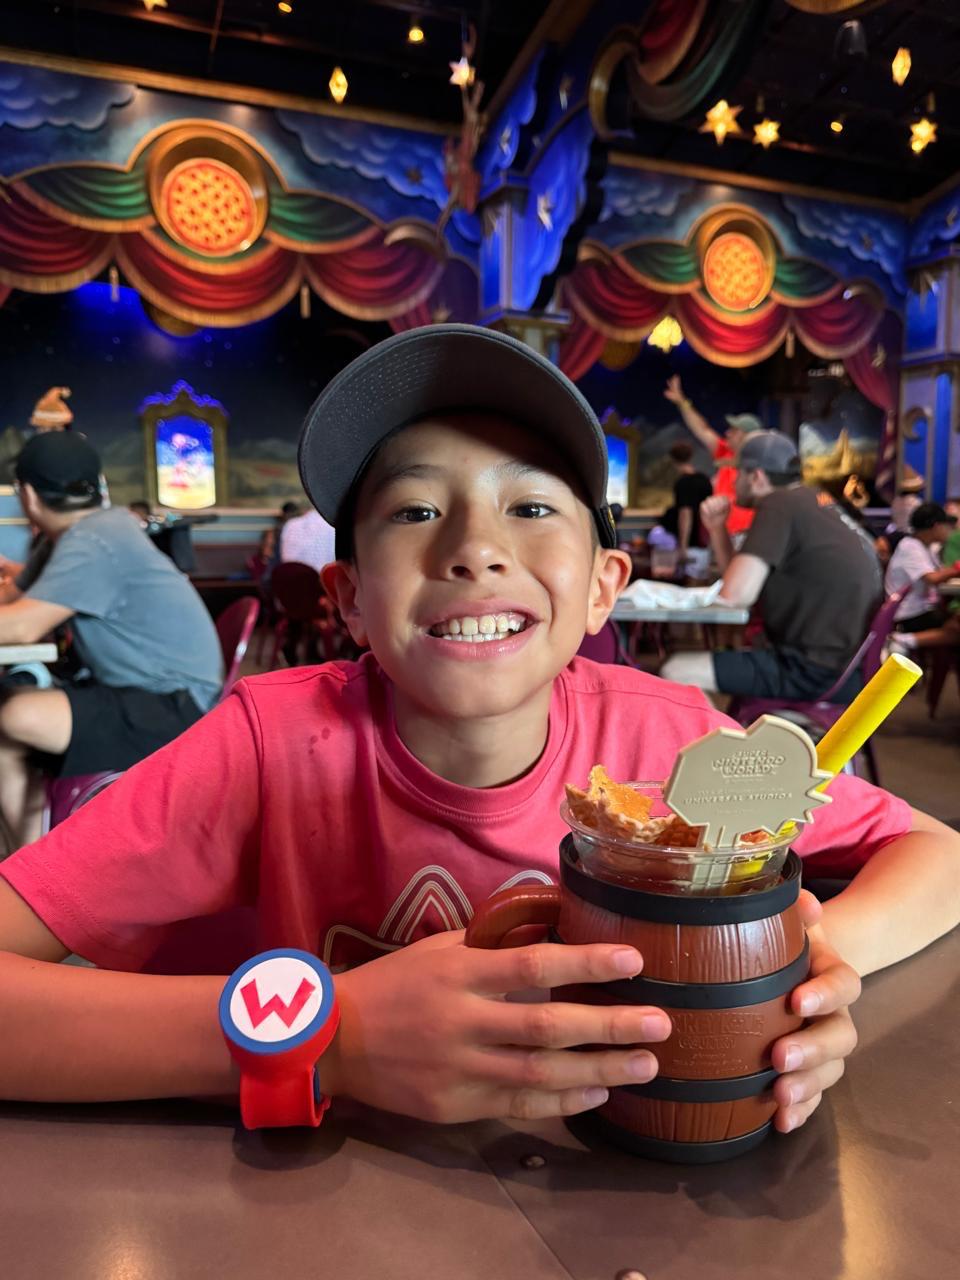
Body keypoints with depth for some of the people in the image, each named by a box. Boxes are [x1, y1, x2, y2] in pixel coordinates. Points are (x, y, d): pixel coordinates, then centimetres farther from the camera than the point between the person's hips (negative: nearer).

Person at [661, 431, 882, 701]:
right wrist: (717, 528, 9)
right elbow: (743, 580, 20)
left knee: (679, 672, -12)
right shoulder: (807, 503, 16)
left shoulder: (779, 504, -13)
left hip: (817, 672, -10)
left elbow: (736, 593, -21)